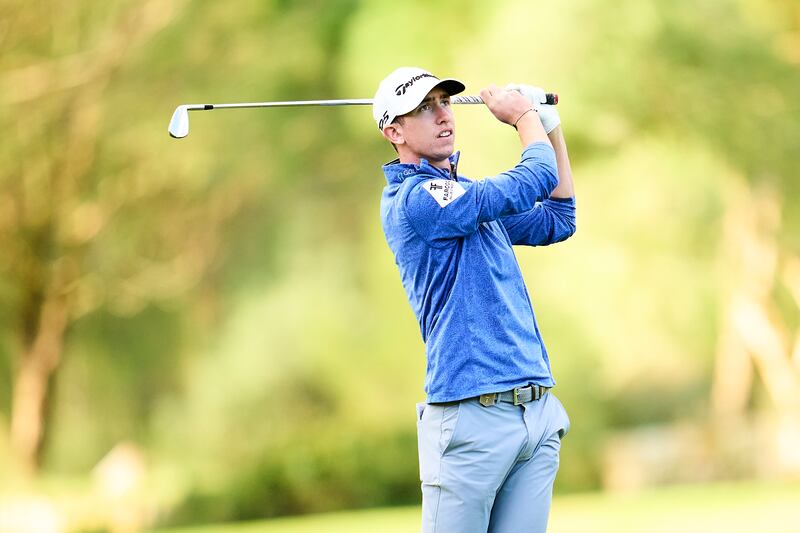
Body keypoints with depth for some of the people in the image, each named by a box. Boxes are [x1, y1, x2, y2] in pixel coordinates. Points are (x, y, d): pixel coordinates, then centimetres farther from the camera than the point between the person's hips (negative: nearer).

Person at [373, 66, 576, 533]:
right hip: (473, 416, -8)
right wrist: (525, 116, 5)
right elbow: (531, 183, -13)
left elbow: (556, 222, 31)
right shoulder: (412, 198, -10)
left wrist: (551, 126, 24)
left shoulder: (465, 192, 20)